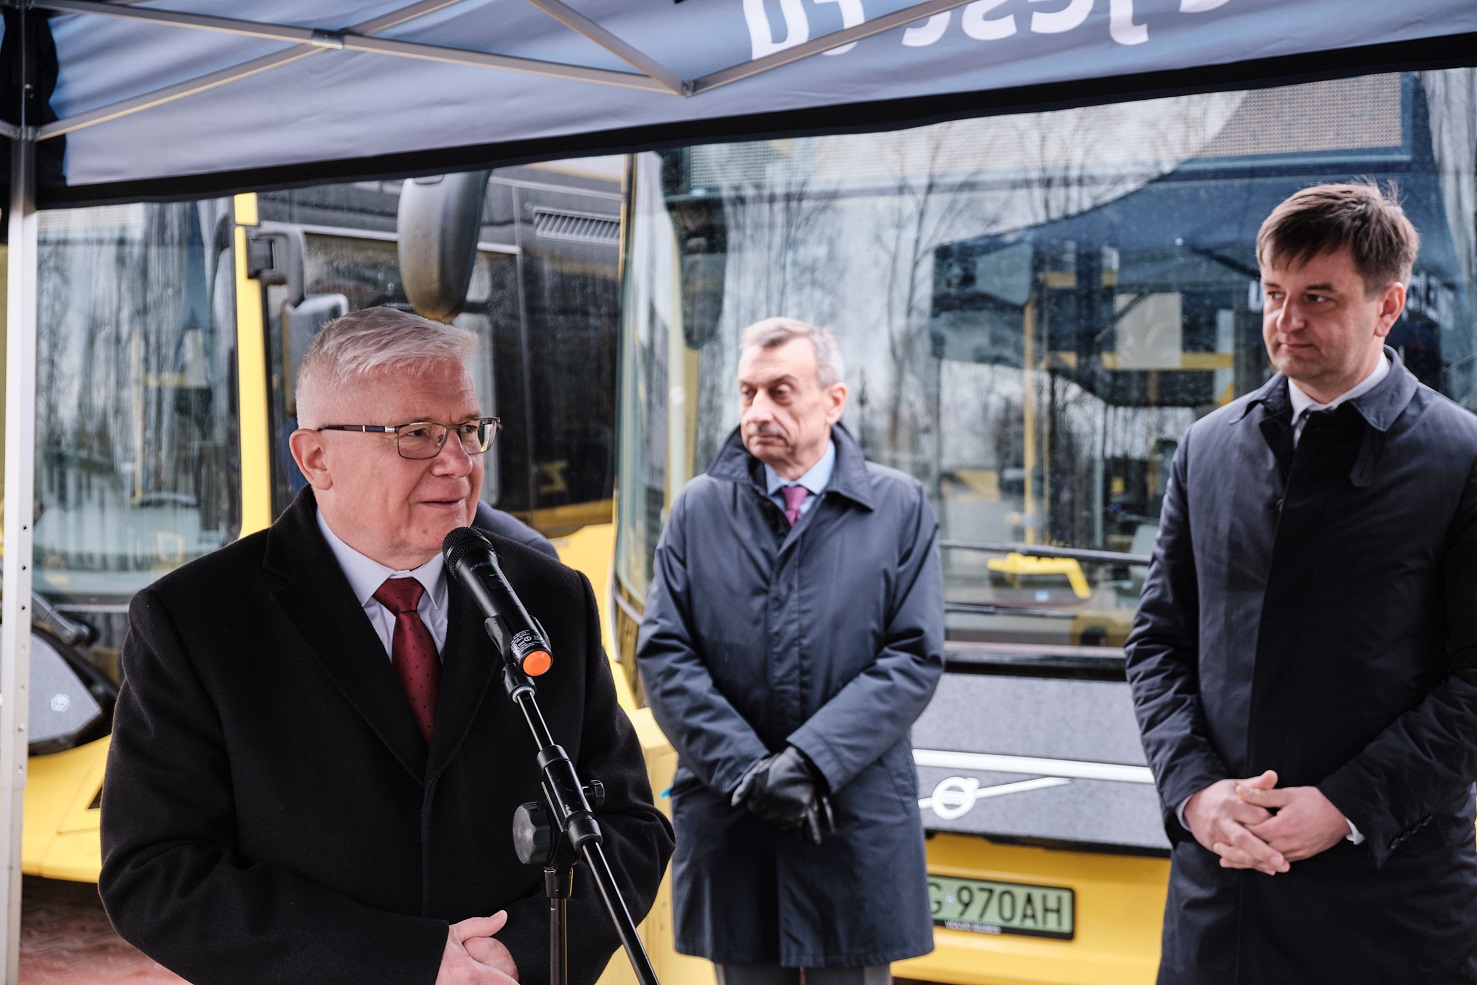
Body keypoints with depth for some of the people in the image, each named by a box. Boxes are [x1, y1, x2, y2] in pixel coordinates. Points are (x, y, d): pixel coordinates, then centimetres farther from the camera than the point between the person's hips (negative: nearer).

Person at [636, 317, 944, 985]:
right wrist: (744, 769, -12)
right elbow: (662, 654, 0)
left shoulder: (900, 508, 3)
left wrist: (812, 760, -15)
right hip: (728, 828, 1)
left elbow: (915, 656, -4)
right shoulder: (698, 510, 7)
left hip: (856, 824, -1)